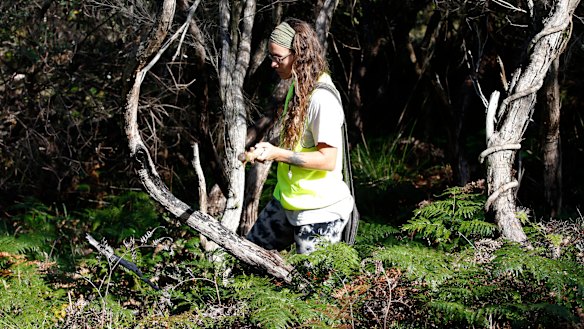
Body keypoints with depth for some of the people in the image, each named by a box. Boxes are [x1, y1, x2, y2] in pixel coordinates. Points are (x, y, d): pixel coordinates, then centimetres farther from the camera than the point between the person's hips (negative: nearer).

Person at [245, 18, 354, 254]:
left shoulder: (322, 98, -22)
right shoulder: (297, 89, 7)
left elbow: (327, 159, -24)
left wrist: (278, 154, -25)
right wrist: (270, 149, 8)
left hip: (319, 211, -9)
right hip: (287, 202, 9)